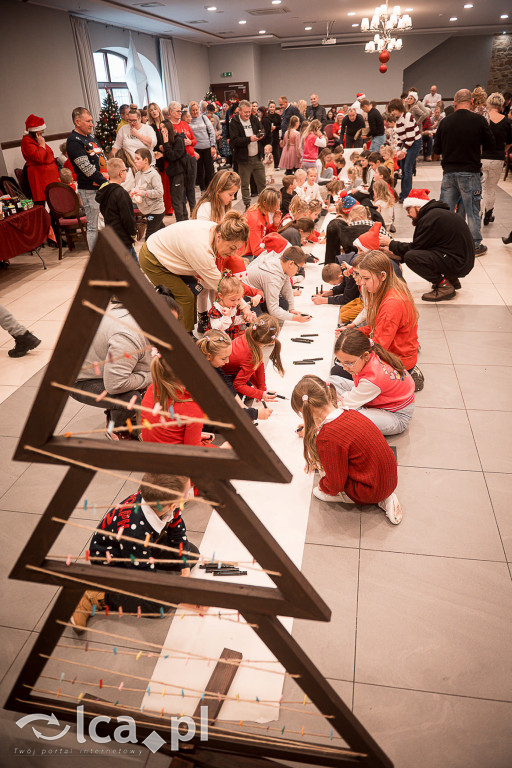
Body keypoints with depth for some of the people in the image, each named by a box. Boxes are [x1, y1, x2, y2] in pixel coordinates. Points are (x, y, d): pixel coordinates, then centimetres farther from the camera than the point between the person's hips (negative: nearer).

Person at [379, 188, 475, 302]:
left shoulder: (430, 218, -15)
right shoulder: (437, 213, 16)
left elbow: (414, 247, -12)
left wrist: (390, 243, -1)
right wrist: (399, 255, 14)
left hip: (458, 264, -10)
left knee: (410, 257, -20)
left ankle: (444, 286, -8)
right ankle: (452, 279, 16)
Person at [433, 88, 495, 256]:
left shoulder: (445, 122, -1)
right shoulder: (479, 121, -8)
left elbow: (436, 150, 5)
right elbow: (490, 145, 0)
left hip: (449, 172, 2)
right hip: (470, 173, -2)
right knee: (472, 211, 7)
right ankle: (475, 245, 15)